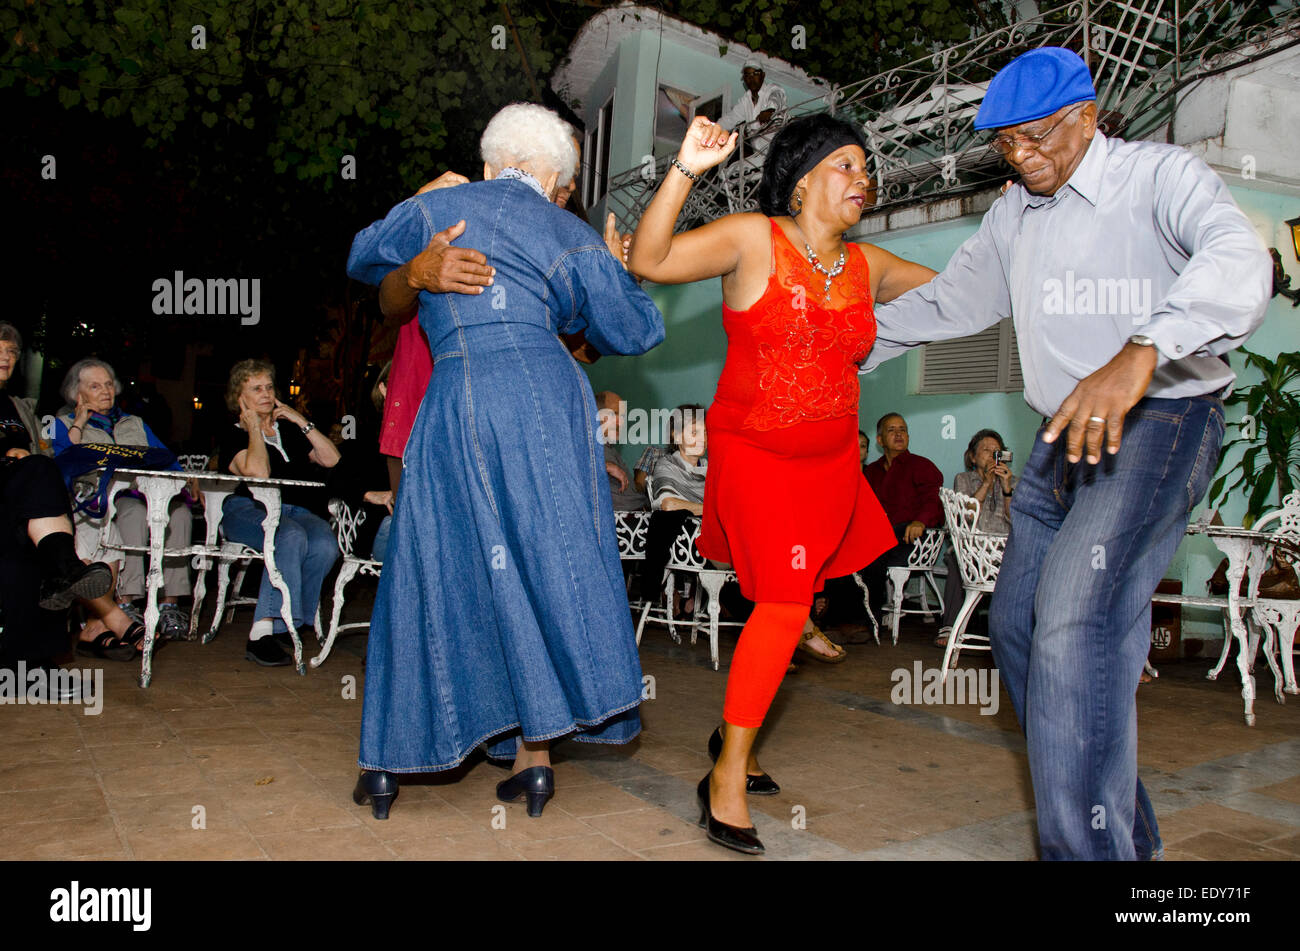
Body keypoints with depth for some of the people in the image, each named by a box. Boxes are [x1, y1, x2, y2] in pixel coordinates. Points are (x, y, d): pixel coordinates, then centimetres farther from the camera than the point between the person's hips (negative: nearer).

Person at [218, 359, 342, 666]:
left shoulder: (289, 431, 24)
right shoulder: (234, 436, 11)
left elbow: (332, 459, 11)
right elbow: (258, 473, -11)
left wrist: (302, 422, 10)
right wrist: (254, 429, 1)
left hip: (295, 510, 4)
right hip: (247, 510, -4)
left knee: (325, 544, -31)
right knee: (291, 537, -38)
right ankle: (262, 633, -35)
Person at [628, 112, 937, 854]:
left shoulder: (869, 267, 8)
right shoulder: (752, 241, -8)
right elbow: (649, 261, -18)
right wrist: (686, 170, -26)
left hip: (830, 463, 6)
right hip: (752, 453, -6)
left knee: (790, 607, 13)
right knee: (785, 604, -15)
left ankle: (737, 732, 33)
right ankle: (727, 775, -2)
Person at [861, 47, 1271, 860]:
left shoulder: (1160, 175, -8)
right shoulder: (1014, 215, 14)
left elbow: (1236, 261, -28)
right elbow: (949, 300, 26)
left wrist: (1142, 351, -45)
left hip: (1158, 424, -8)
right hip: (1064, 437, 8)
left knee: (1076, 625, -23)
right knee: (1018, 623, 9)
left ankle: (1088, 844, -13)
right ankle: (1125, 829, 22)